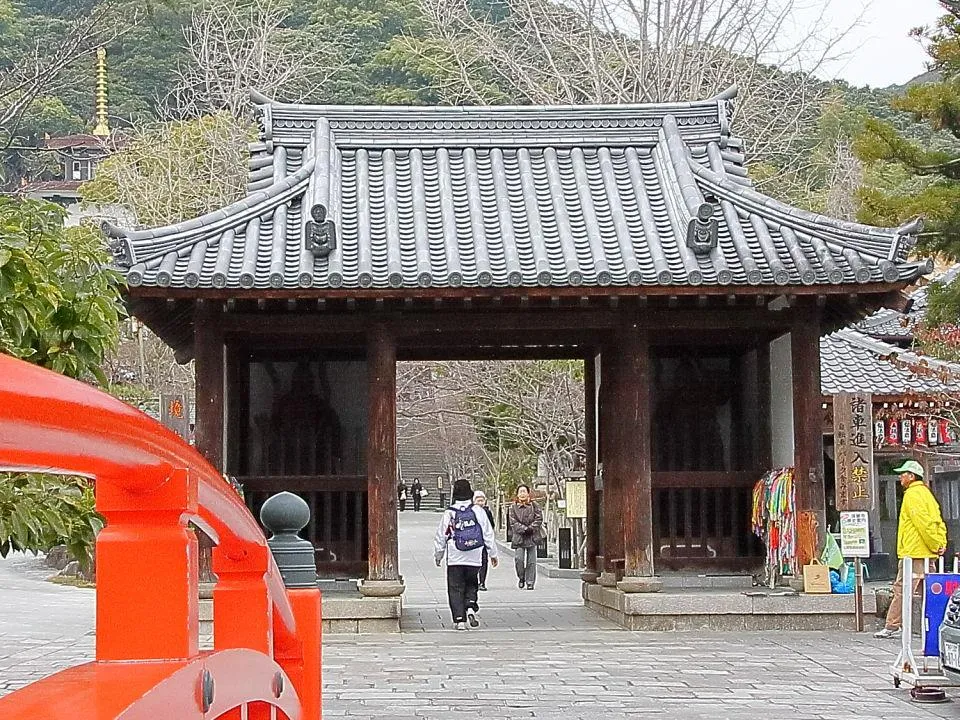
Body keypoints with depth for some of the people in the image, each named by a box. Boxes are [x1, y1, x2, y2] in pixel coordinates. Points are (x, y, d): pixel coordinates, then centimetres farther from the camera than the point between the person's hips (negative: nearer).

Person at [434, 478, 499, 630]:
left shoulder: (449, 513, -3)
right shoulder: (478, 511, -1)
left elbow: (440, 537, 4)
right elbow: (488, 534, 4)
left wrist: (438, 555, 19)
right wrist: (493, 554, 16)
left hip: (454, 559, -1)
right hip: (474, 558, 1)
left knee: (455, 589, 5)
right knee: (471, 585, 18)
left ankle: (459, 619, -1)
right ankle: (470, 607, -6)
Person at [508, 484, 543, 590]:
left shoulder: (534, 506, 7)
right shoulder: (513, 507, 6)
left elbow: (539, 519, 1)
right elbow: (513, 522, -2)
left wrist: (531, 528, -13)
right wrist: (523, 529, -14)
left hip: (532, 536, 0)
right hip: (519, 537, 0)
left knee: (531, 560, 0)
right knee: (519, 559, -11)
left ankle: (530, 582, 6)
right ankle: (521, 578, 11)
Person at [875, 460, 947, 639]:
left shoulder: (912, 495, -11)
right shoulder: (926, 492, 19)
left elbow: (923, 522, -19)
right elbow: (938, 521, 17)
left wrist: (935, 545, -13)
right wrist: (941, 543, 9)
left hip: (913, 552, -10)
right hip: (927, 553, 10)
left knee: (901, 589, -6)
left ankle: (892, 627, -4)